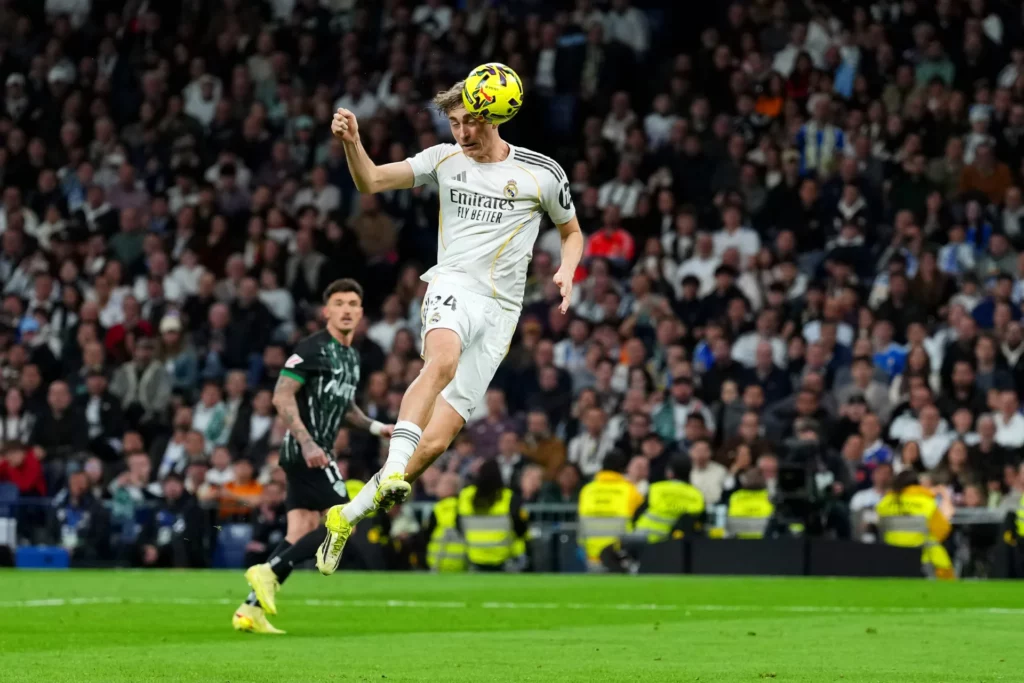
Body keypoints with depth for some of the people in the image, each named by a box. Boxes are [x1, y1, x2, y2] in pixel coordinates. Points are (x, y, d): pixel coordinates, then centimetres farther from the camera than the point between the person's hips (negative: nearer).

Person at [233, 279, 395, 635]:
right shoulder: (313, 348, -10)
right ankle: (269, 572, -12)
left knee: (301, 535, 4)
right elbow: (282, 397, -17)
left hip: (316, 452, 9)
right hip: (307, 451, -9)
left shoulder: (352, 356, 18)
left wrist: (376, 427, 17)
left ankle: (250, 609, 2)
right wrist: (307, 443, -26)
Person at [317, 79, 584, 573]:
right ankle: (393, 470, -47)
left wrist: (566, 272, -1)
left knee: (436, 439, -7)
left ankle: (348, 516, 6)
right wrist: (352, 142, -19)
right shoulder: (444, 160, 7)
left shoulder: (543, 173, 6)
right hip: (453, 286, -1)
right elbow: (371, 182, 0)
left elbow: (572, 232, 20)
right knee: (442, 361, -39)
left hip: (501, 309, 1)